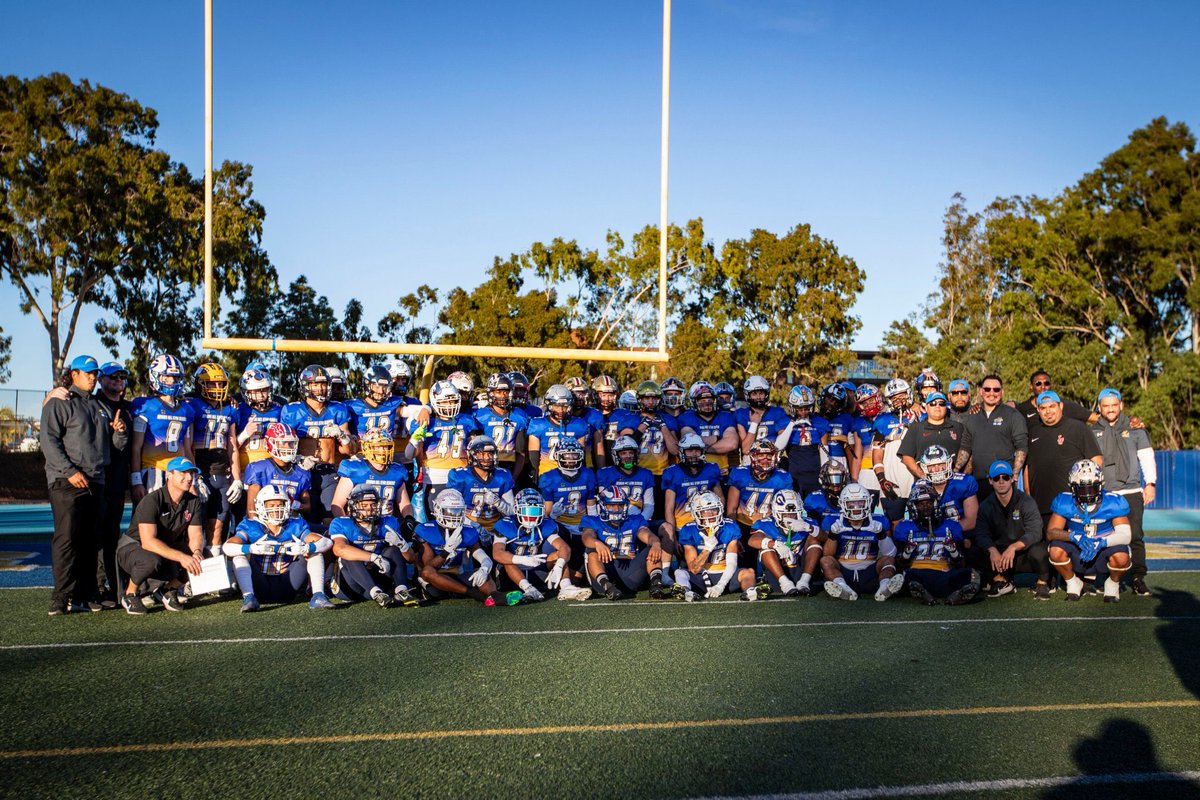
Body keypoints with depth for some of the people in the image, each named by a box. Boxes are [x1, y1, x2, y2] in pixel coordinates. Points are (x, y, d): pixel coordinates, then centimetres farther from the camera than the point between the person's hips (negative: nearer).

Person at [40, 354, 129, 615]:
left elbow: (118, 445, 24)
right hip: (67, 483, -6)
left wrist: (120, 431, 0)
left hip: (96, 483, 6)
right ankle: (62, 596, -7)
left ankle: (87, 593, 12)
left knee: (91, 540, 7)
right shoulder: (59, 403, 1)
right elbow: (49, 440, -9)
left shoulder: (101, 407, 21)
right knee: (66, 538, -10)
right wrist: (70, 471, -17)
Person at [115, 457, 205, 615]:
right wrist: (181, 556, -45)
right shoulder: (152, 501, -25)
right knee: (151, 561, -40)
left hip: (168, 549, 6)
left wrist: (197, 552, -33)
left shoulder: (194, 502, -5)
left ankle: (170, 590, 7)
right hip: (133, 547, -6)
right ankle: (130, 594, -9)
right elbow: (148, 541, -35)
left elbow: (195, 535, -9)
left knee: (202, 558, -18)